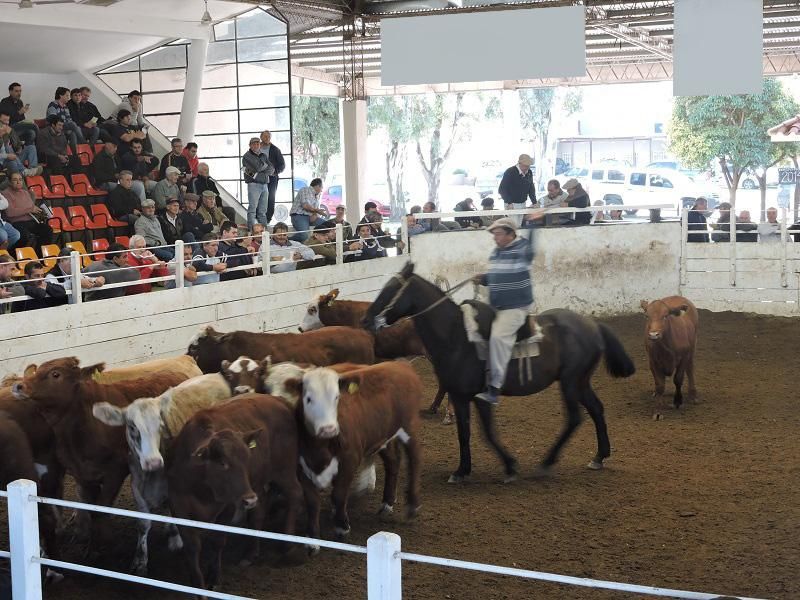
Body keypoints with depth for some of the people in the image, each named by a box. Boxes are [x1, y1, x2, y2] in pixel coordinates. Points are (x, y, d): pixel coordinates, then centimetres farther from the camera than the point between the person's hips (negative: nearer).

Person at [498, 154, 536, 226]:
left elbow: (531, 188, 15)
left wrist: (534, 202, 4)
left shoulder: (529, 173, 3)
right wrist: (509, 203, -23)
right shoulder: (510, 172, -16)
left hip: (522, 204, 6)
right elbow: (501, 190, -15)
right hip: (511, 205, -6)